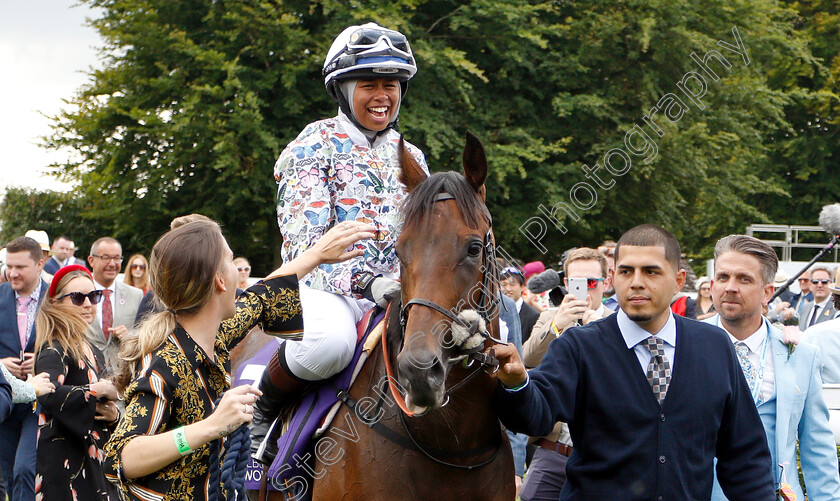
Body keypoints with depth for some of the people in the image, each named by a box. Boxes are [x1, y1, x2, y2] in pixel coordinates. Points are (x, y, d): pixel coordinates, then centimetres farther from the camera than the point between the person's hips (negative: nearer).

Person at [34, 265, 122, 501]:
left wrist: (113, 416, -1)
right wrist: (99, 390, -18)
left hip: (95, 462, 8)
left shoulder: (93, 351, 15)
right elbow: (49, 395, -32)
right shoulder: (54, 350, -12)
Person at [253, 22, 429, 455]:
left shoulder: (410, 157, 20)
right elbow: (305, 238, -10)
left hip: (397, 294, 5)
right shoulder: (318, 143, 1)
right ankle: (264, 406, -10)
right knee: (329, 340, -40)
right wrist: (365, 282, -24)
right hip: (326, 287, -5)